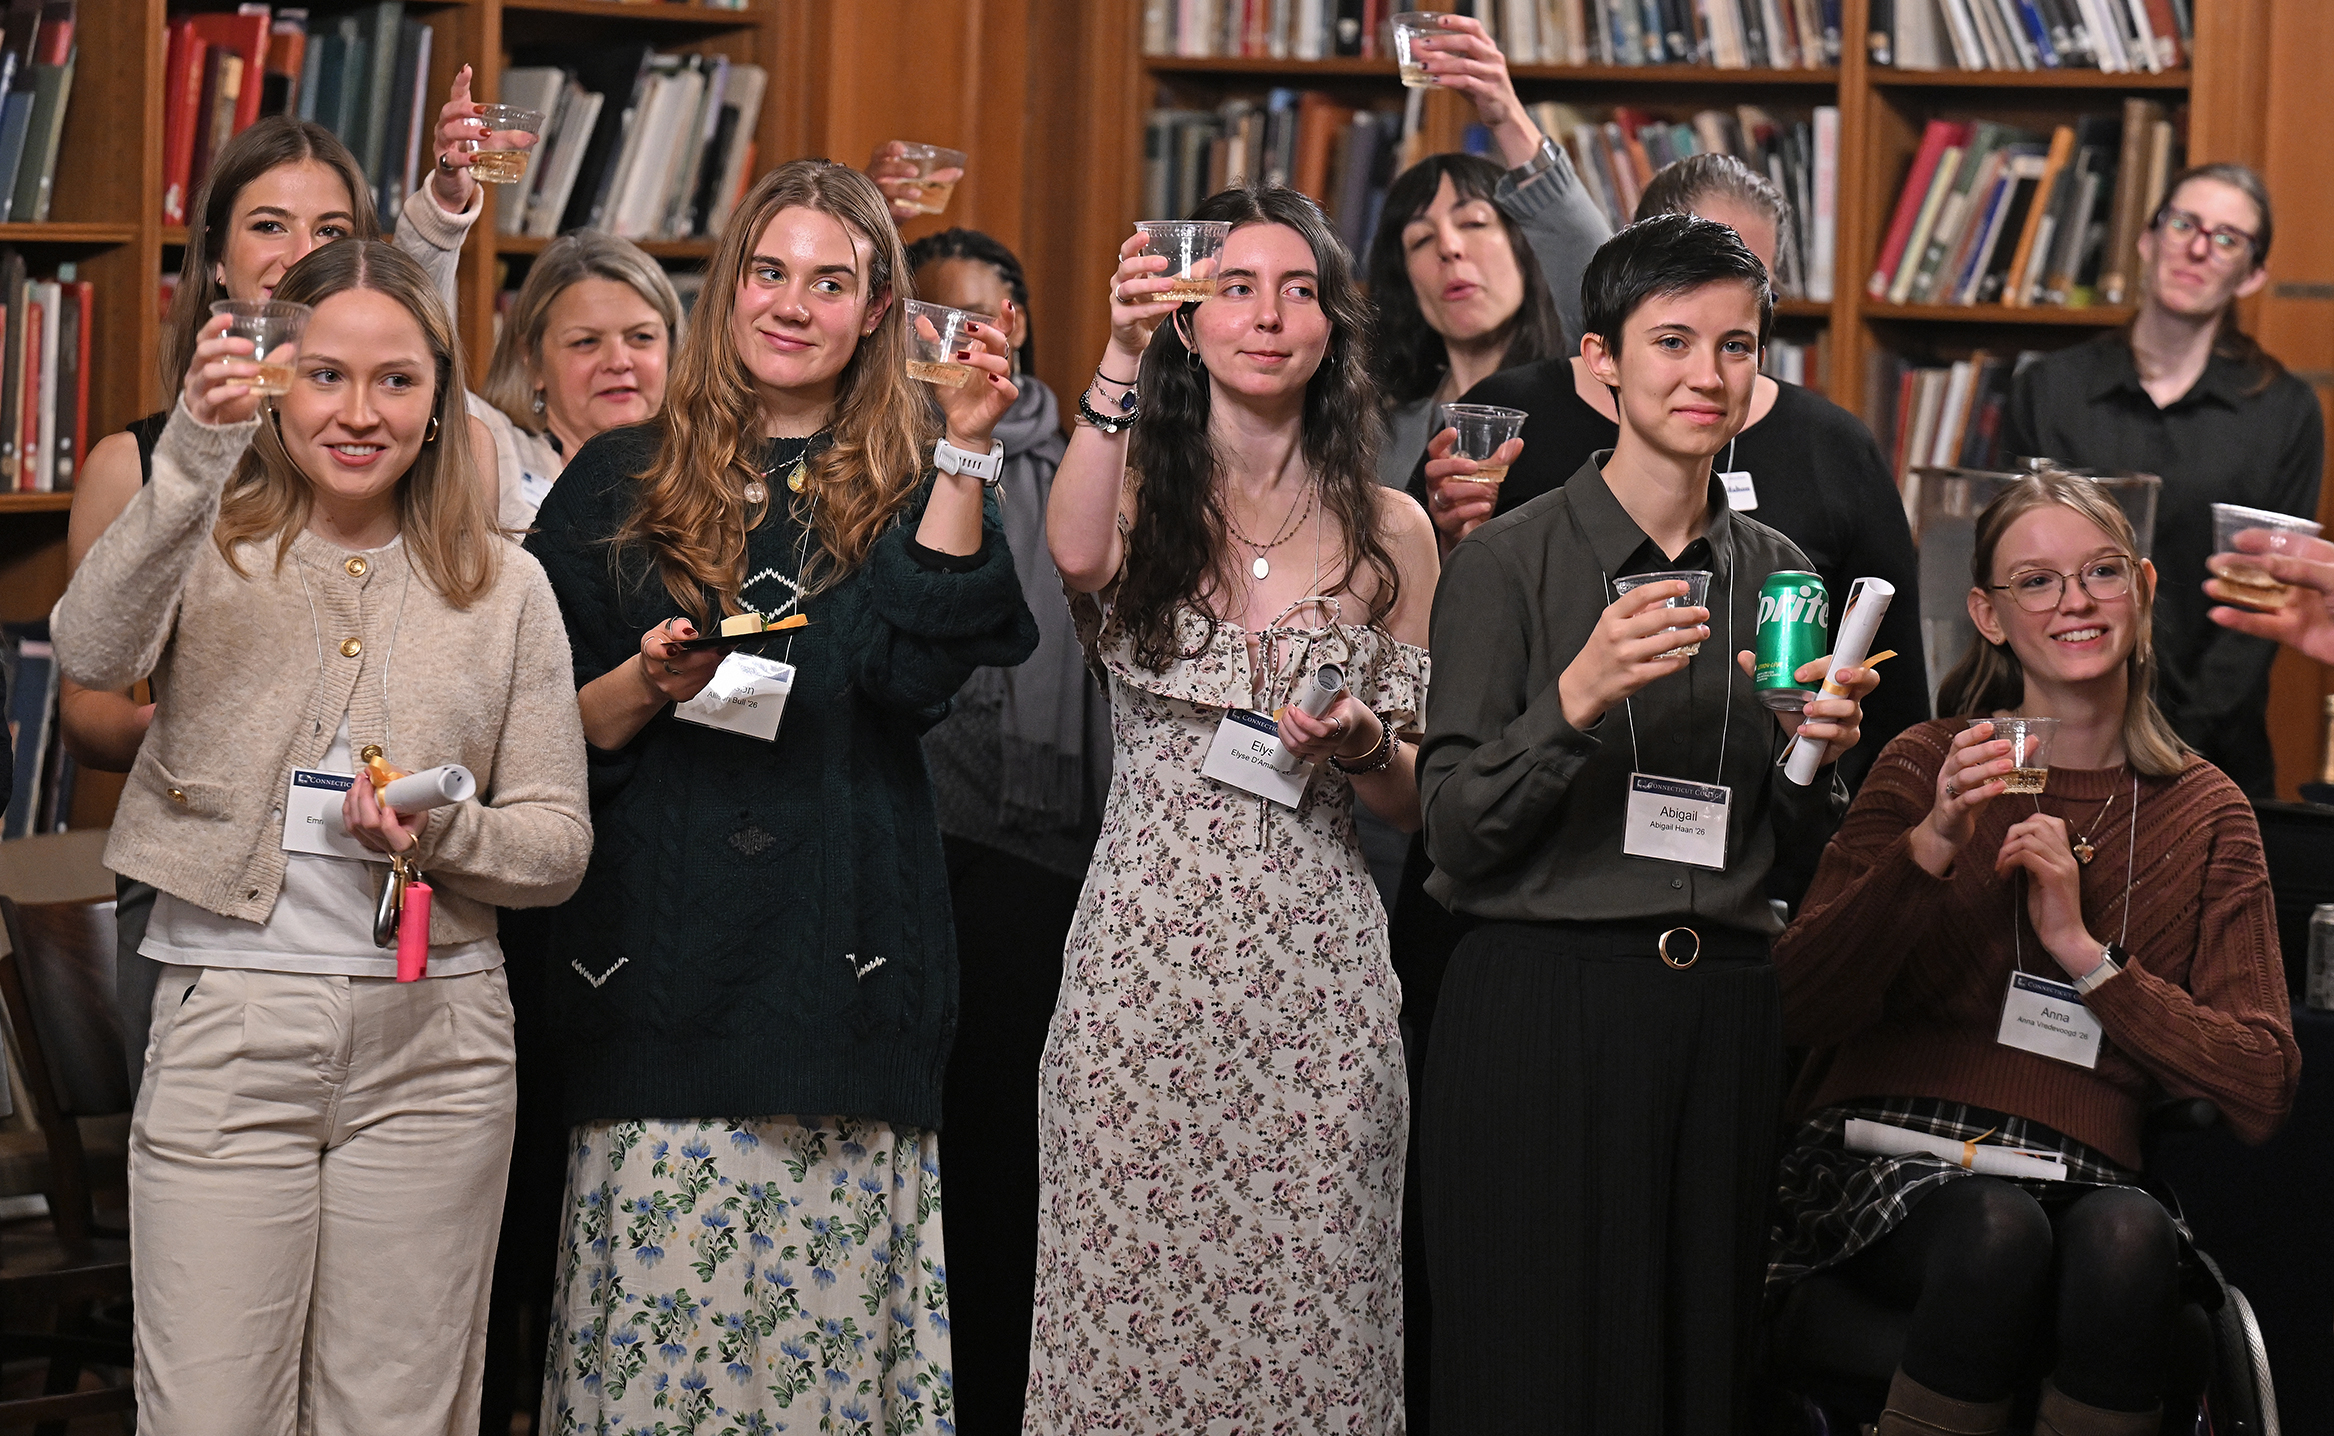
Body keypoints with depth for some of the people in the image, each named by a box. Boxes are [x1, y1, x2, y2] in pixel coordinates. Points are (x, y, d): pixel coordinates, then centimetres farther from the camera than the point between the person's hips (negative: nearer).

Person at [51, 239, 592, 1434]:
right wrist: (191, 458, -32)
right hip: (226, 1030, -2)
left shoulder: (503, 587, 8)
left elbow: (559, 843, 8)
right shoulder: (206, 551, 3)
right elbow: (90, 653, -20)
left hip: (430, 1036, 2)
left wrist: (441, 833, -13)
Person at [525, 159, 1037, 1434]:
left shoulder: (910, 485, 11)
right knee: (657, 1325, -4)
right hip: (662, 971, 0)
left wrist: (964, 452, -9)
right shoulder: (621, 483, 12)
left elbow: (918, 673, -8)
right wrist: (646, 683, -8)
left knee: (827, 1322, -3)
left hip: (842, 957, 0)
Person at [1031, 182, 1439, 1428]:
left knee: (1299, 1297, -1)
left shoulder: (1387, 530, 9)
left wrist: (1363, 748, -8)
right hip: (1143, 946, -1)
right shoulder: (1142, 489, 6)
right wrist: (1119, 359, -26)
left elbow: (1415, 801, 13)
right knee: (1130, 1283, -1)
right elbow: (1076, 555, -21)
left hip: (1311, 963, 1)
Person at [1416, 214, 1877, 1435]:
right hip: (1542, 1009, -4)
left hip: (1724, 1015, 4)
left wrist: (1817, 752, -3)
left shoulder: (1778, 573, 10)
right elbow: (1455, 834, -8)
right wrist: (1575, 701, -21)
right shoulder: (1507, 560, -4)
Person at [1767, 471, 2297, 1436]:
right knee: (1999, 1229, -35)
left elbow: (2263, 1090, 4)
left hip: (2086, 1178, 1)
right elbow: (1798, 1010, -4)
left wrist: (2085, 952, -5)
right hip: (1893, 1157, -1)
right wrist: (1930, 848, -17)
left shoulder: (2204, 811, 11)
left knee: (2127, 1238, -34)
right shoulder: (1927, 765, 6)